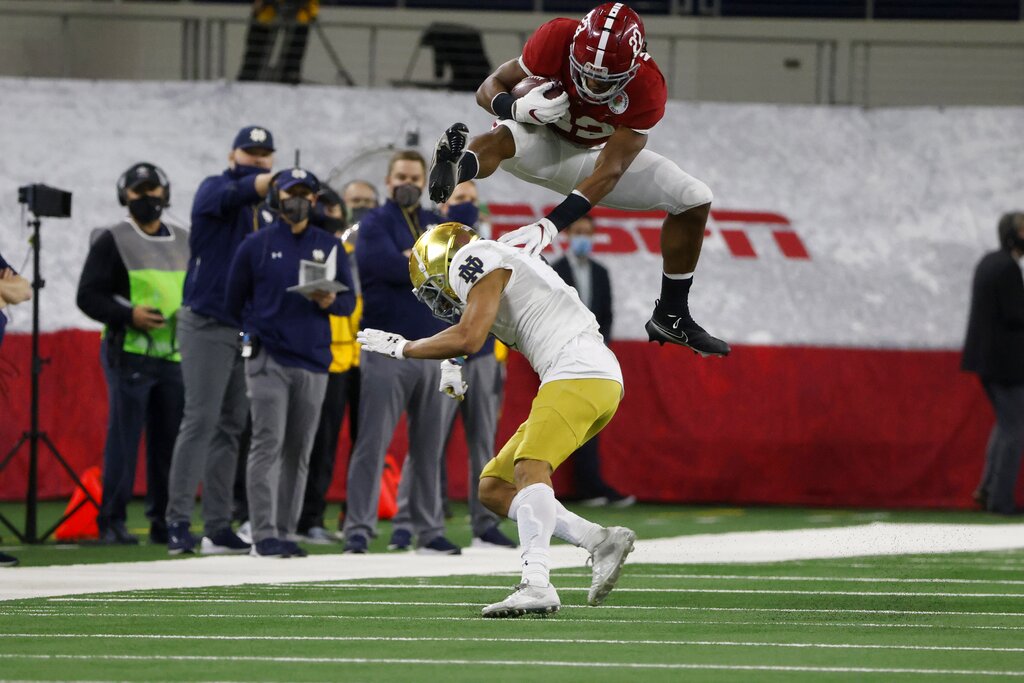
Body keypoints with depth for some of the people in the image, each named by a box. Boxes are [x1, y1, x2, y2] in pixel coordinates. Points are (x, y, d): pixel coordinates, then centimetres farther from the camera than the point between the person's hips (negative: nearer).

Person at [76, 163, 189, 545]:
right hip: (130, 353, -5)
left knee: (170, 439, 6)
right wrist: (128, 315, -19)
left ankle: (163, 521, 13)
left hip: (175, 356, 5)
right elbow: (88, 295, -4)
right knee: (124, 438, -6)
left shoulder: (184, 243, 16)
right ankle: (112, 522, -2)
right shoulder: (112, 241, 1)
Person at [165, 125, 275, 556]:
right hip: (206, 323, -7)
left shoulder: (265, 215, 17)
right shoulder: (214, 190, -4)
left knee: (230, 427, 7)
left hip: (247, 327, 7)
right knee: (201, 420, -13)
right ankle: (178, 522, -15)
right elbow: (234, 193, -28)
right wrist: (268, 183, -46)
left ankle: (218, 528, 10)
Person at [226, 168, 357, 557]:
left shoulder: (329, 247, 12)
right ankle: (264, 535, -14)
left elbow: (349, 301, 11)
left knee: (299, 452, 5)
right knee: (268, 445, -12)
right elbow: (234, 303, 12)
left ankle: (285, 532, 10)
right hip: (268, 360, -3)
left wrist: (330, 302, -10)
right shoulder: (256, 245, 5)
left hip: (314, 362, 3)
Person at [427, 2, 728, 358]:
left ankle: (670, 316, 6)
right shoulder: (556, 40, -30)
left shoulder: (647, 90, -30)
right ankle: (455, 169, -69)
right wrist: (519, 108, -44)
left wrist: (549, 226, -44)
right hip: (543, 142, -2)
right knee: (502, 137, -38)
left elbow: (609, 172, -34)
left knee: (695, 201, -6)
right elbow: (490, 88, -19)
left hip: (597, 155, 2)